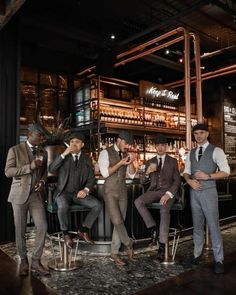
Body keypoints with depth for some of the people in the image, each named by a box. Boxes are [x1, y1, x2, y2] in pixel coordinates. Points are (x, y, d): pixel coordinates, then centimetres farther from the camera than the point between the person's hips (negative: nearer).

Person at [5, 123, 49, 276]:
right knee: (20, 230, 5)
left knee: (42, 227, -6)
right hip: (20, 194, -3)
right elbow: (8, 171, -10)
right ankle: (23, 261, 25)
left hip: (36, 195, 3)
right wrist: (30, 167, -21)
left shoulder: (43, 152, 10)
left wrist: (42, 181, -3)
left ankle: (36, 262, 8)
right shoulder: (15, 150, -3)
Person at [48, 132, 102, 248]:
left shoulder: (86, 159, 6)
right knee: (63, 207, -34)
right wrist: (64, 154, -23)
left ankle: (83, 230, 1)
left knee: (98, 205, -19)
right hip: (64, 192, -2)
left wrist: (86, 190, -15)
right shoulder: (63, 157, 1)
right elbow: (51, 170, -15)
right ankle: (66, 234, -7)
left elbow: (91, 178, 5)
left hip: (79, 193, 3)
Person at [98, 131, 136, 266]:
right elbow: (105, 173, -18)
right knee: (117, 221, -11)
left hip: (123, 191, 5)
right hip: (110, 191, -5)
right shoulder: (105, 153, -8)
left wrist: (131, 163, -13)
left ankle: (115, 253, 18)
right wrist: (121, 163, -24)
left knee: (120, 222, 6)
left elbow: (132, 175, 5)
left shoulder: (126, 154, 6)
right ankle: (128, 243, 17)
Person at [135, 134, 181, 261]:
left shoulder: (173, 161, 8)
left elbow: (177, 181, 1)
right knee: (138, 202, -27)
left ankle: (162, 246, -27)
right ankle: (153, 227, -13)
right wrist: (147, 172, -12)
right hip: (154, 190, 3)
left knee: (164, 210, -33)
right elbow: (142, 182, 11)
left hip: (168, 191, -3)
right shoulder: (150, 162, 14)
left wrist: (168, 194, -17)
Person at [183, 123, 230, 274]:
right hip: (194, 192, 5)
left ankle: (219, 260, 12)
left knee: (213, 225, -1)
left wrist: (207, 176, -22)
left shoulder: (216, 151, -5)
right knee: (197, 225, 14)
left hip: (209, 192, -5)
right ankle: (197, 255, 25)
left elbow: (226, 171, -11)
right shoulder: (191, 153, 12)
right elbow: (186, 172, 14)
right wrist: (189, 180, -8)